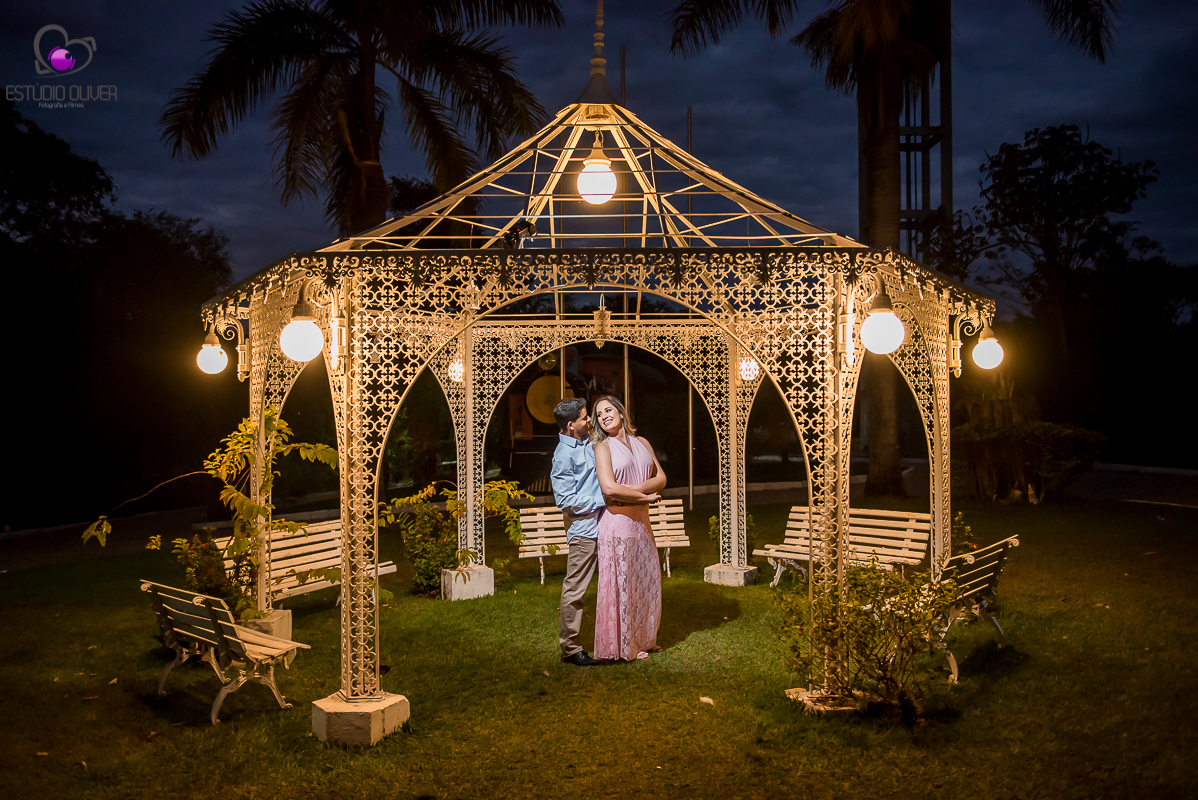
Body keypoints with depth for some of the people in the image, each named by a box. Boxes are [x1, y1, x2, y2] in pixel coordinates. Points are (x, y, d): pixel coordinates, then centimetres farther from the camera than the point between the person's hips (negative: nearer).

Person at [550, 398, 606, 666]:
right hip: (583, 527, -9)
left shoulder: (587, 442, 12)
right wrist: (602, 501, -15)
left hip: (602, 524, 9)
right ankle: (569, 648, 8)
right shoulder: (564, 454, -14)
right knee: (575, 589, -1)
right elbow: (567, 500, -17)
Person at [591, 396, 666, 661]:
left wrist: (632, 489, -11)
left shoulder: (642, 443, 13)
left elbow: (661, 479, 6)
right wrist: (646, 497, -9)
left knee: (647, 580, 13)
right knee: (621, 584, 0)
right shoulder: (603, 447, -4)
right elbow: (609, 488, -17)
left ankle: (643, 640, 29)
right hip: (617, 522, -6)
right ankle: (622, 647, 12)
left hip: (642, 522, 6)